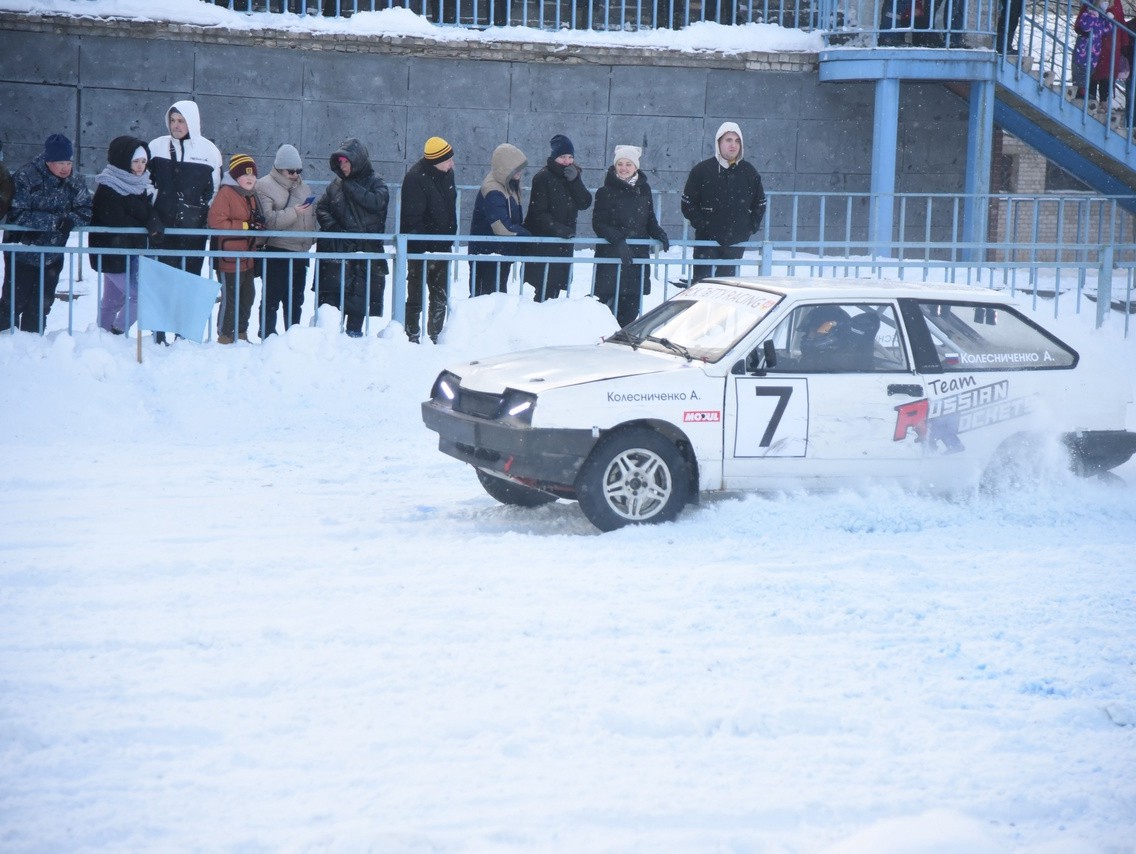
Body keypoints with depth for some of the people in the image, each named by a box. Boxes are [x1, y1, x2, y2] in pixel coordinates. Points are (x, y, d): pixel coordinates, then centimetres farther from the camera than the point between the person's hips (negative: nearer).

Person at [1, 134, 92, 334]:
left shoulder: (74, 182, -3)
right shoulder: (25, 177, -19)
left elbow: (85, 211, -3)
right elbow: (17, 215, -25)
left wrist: (71, 219, -27)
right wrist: (55, 220, -30)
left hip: (53, 256, 5)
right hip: (22, 255, -5)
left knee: (41, 305, 13)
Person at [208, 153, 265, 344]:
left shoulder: (251, 195, 15)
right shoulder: (226, 193, -13)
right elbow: (215, 221, -21)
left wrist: (259, 221, -1)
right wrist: (246, 225, -20)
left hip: (247, 258, 9)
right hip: (230, 256, -9)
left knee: (247, 297, 16)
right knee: (230, 299, -4)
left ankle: (241, 334, 28)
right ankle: (225, 337, 5)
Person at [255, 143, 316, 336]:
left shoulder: (304, 188, 15)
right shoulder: (264, 186, -6)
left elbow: (312, 216, 23)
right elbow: (268, 220, -16)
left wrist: (310, 239, 11)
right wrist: (293, 212, -22)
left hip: (300, 252, 7)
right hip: (276, 253, -7)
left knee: (296, 299, 14)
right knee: (272, 298, -3)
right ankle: (267, 335, 1)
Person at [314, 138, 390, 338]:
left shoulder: (375, 183, 2)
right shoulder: (336, 185, 12)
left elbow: (376, 201, -18)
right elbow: (321, 208, 14)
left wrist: (350, 186, -12)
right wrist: (332, 226, -3)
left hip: (365, 250, -2)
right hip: (338, 247, 2)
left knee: (360, 292, 0)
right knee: (334, 290, -4)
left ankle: (354, 329, 9)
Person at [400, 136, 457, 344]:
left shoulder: (447, 174, 6)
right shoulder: (416, 178, -19)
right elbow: (413, 218, -20)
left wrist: (450, 238, 16)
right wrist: (421, 250, -21)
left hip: (441, 247, 8)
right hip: (420, 248, -8)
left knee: (440, 297, 13)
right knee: (416, 296, 0)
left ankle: (435, 336, 22)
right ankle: (412, 337, 6)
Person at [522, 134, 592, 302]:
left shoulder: (573, 175, 10)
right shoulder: (543, 177, -8)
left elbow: (585, 204, -1)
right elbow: (539, 212, -13)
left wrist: (575, 181, -13)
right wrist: (557, 228, -25)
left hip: (564, 242, 6)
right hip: (543, 241, -6)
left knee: (556, 288, 7)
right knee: (544, 289, -11)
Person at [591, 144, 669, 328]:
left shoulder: (643, 189, 12)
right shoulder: (605, 192, -1)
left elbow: (650, 219, 19)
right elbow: (599, 224, -7)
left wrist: (659, 235, -1)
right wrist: (618, 240, -20)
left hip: (638, 255, 4)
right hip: (611, 254, -4)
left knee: (631, 306, 1)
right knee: (609, 298, -12)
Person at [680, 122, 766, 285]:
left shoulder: (749, 172, 5)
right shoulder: (702, 170, -3)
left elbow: (760, 203, 17)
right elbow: (688, 203, 0)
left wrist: (751, 226, 5)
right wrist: (701, 224, -8)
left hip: (736, 241, 3)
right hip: (707, 240, -3)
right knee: (702, 278, -7)